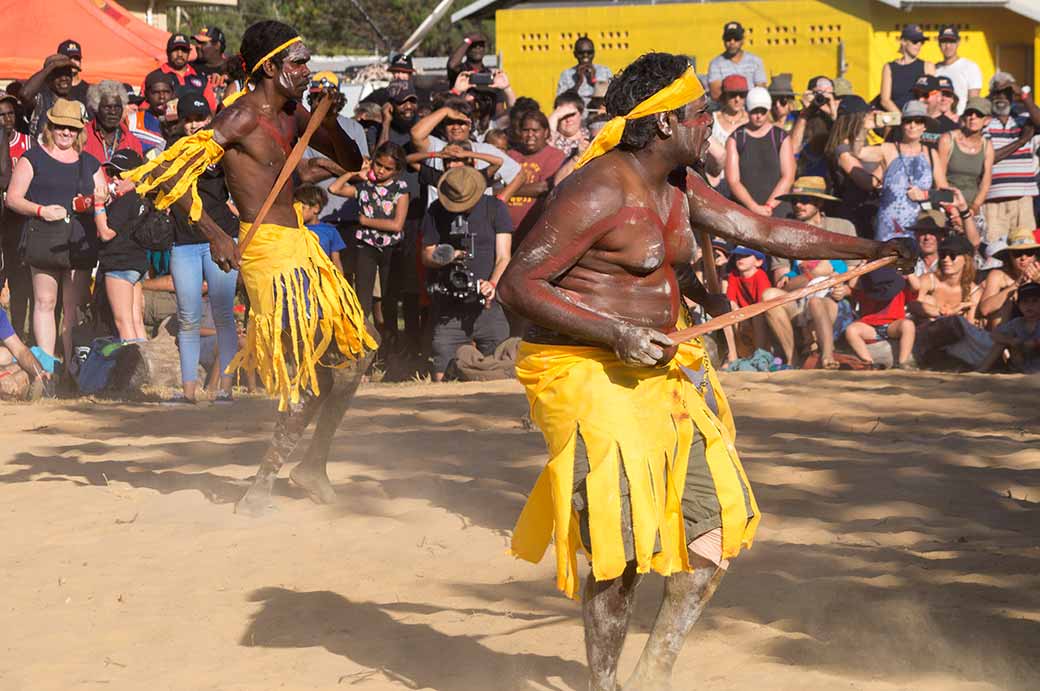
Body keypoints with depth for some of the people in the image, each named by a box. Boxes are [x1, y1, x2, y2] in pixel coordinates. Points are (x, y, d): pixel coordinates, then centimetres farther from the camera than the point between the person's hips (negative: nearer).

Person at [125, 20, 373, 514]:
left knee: (352, 354, 14)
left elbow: (351, 164, 20)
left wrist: (329, 119, 2)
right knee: (312, 369, -12)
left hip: (302, 247, 9)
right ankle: (265, 482, -6)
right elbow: (172, 171, -20)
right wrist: (213, 233, -22)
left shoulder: (293, 117, 12)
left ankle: (313, 464, 28)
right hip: (269, 251, -9)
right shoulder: (241, 118, -14)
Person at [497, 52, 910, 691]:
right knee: (620, 545, -9)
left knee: (722, 519, 8)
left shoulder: (677, 191, 9)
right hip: (586, 375, -9)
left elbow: (763, 230, 16)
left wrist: (873, 249, 13)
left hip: (656, 370, 9)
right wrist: (615, 334, -27)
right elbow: (517, 284, -20)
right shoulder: (599, 190, -18)